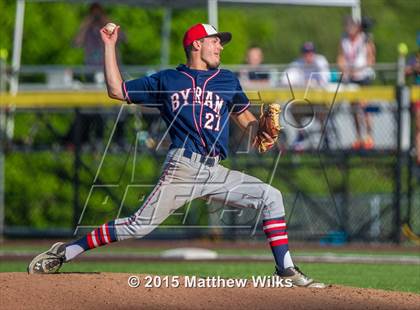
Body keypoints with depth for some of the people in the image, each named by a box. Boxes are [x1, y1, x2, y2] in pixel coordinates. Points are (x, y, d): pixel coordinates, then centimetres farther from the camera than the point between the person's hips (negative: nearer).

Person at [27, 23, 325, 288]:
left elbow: (247, 121, 21)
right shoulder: (166, 80, 12)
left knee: (271, 196, -10)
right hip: (182, 167, -4)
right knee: (140, 225, -14)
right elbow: (117, 90, 14)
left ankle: (286, 270, -6)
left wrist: (262, 131, -3)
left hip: (215, 173, 4)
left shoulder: (228, 80, 19)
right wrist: (110, 46, 12)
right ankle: (65, 252, -6)